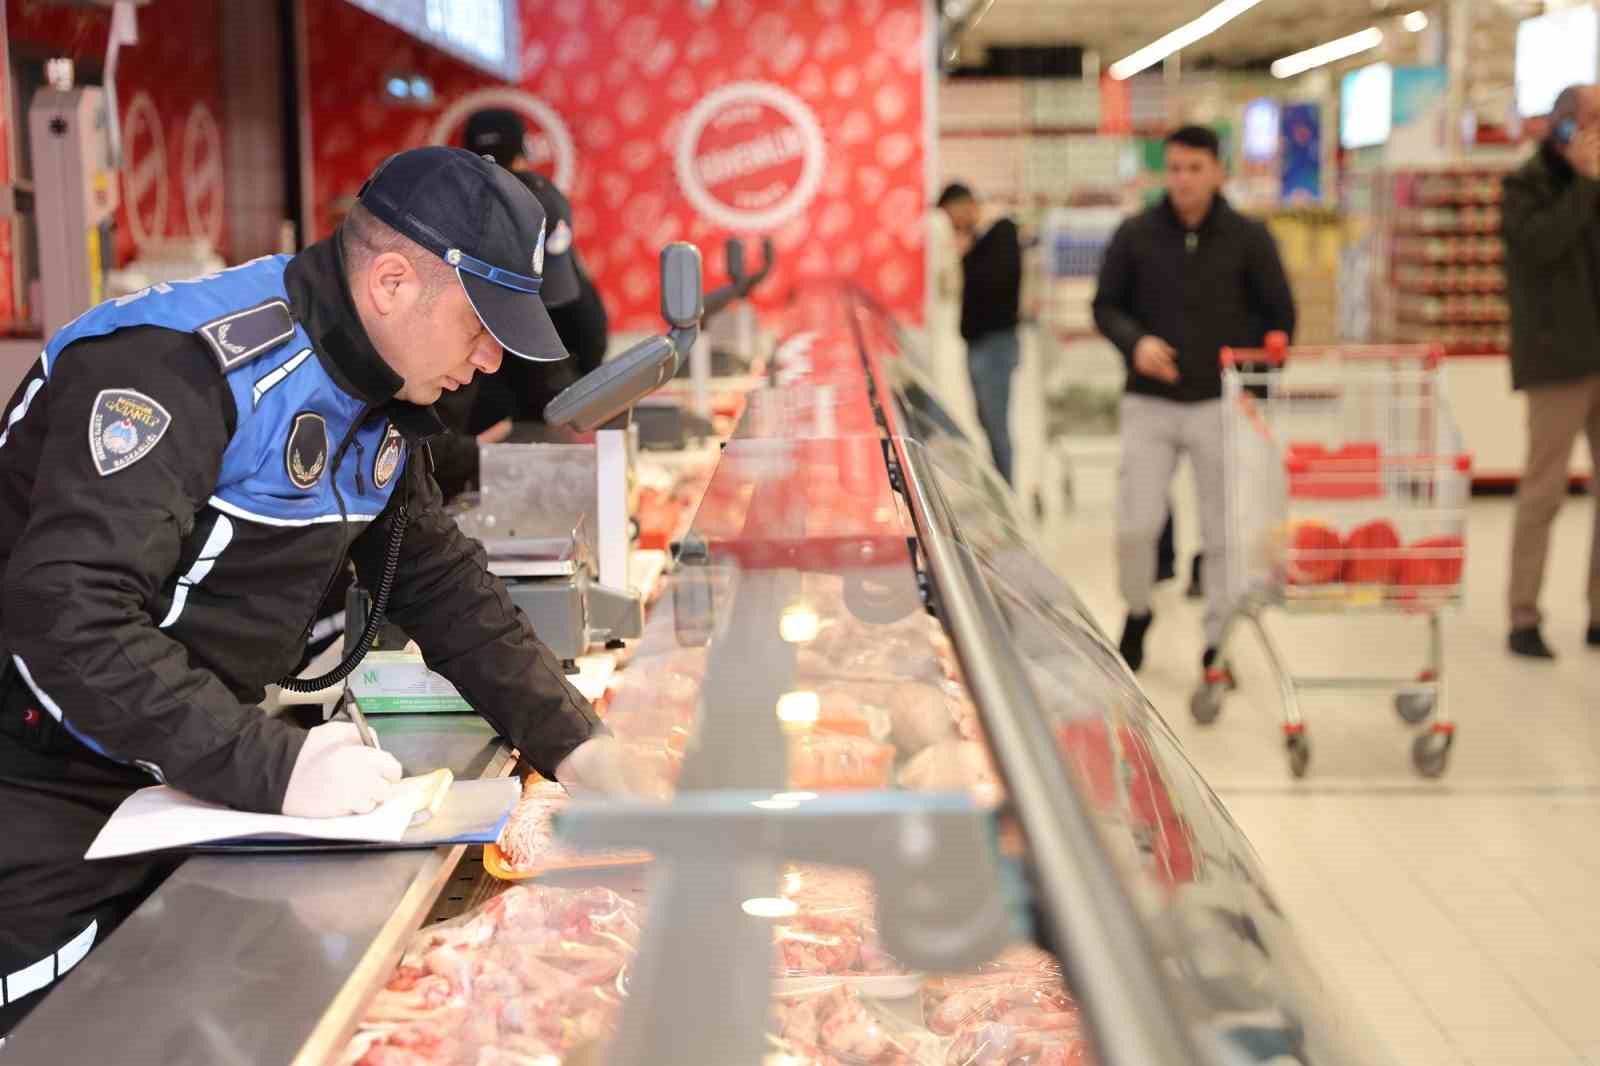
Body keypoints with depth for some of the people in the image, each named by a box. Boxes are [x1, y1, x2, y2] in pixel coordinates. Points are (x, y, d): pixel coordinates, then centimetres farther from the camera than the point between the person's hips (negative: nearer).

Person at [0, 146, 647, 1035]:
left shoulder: (379, 401, 2)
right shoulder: (186, 364, -26)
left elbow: (444, 585, 10)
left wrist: (574, 746, 1)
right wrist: (272, 766, -37)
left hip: (182, 787, 8)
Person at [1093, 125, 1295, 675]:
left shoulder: (1248, 238, 1)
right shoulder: (1135, 235, 1)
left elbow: (1280, 314, 7)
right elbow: (1106, 305, 7)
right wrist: (1135, 341, -13)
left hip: (1222, 403, 0)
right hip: (1149, 402, 0)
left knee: (1222, 532, 3)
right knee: (1134, 525, -4)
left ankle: (1217, 644, 16)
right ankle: (1137, 614, 24)